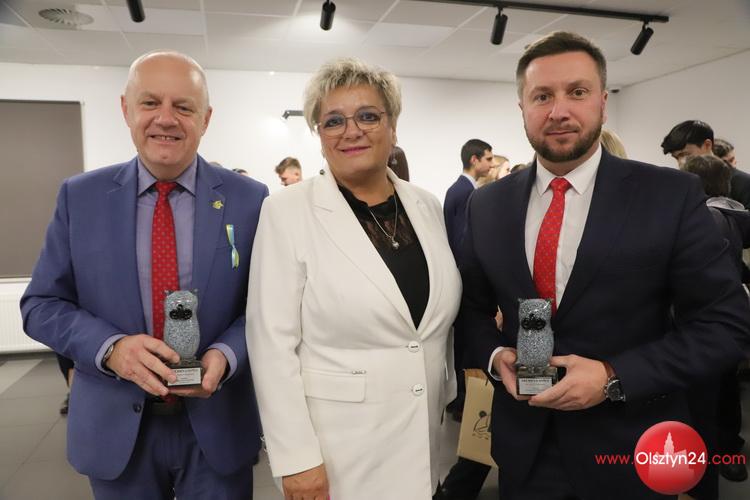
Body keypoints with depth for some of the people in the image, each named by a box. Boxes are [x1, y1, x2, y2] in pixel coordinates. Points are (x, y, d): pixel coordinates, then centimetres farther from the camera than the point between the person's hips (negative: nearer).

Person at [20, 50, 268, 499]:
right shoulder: (80, 196, -3)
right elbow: (42, 304, 0)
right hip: (115, 428, 1)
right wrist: (110, 347, -18)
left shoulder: (249, 198, -7)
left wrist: (225, 354, -21)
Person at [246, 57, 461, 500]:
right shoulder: (288, 212, -12)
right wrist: (296, 458, -14)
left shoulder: (428, 207, 2)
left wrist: (446, 398, 14)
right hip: (335, 448, -4)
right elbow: (273, 344, -13)